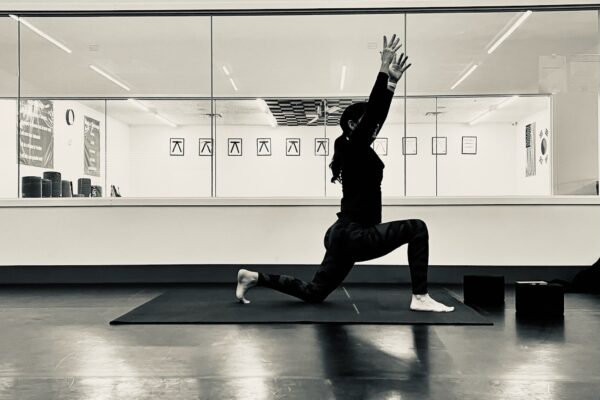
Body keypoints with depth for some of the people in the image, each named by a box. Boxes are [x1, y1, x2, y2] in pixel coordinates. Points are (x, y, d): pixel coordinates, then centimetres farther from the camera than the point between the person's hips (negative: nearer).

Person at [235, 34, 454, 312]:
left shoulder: (357, 151, 15)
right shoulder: (353, 148, -10)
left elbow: (379, 114, 20)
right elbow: (372, 112, -19)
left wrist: (392, 82, 17)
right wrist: (384, 69, -19)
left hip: (345, 235, 10)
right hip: (352, 235, -10)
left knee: (313, 293, 16)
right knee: (416, 228, -12)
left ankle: (254, 278, 18)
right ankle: (420, 298, -10)